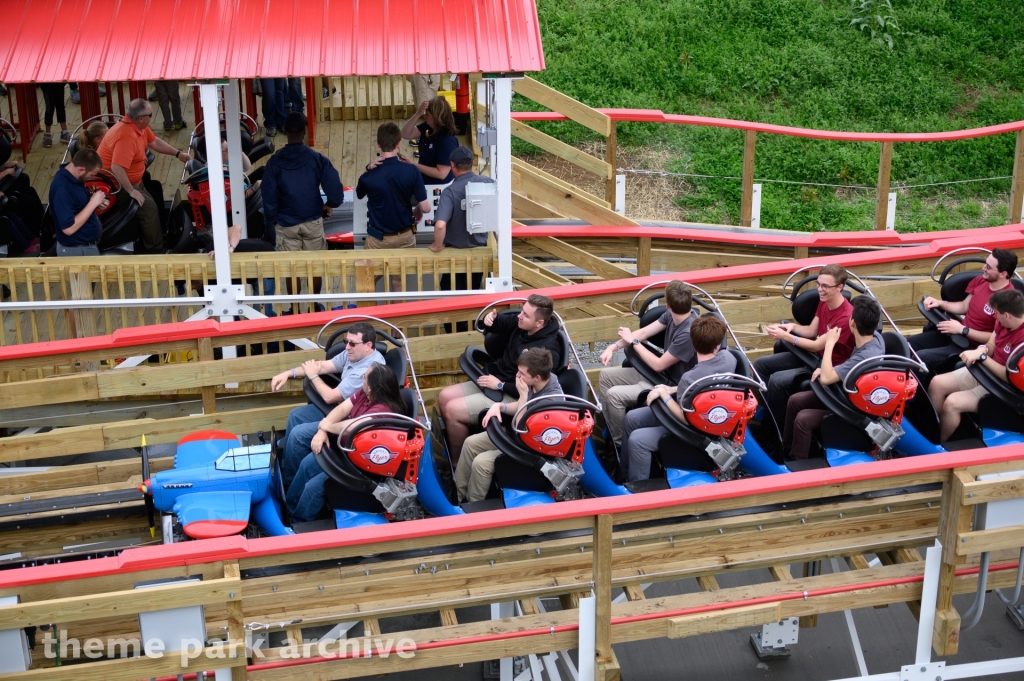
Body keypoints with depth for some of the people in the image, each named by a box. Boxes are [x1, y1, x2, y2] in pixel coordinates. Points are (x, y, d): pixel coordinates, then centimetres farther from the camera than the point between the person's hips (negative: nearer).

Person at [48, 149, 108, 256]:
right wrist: (92, 203, -25)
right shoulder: (62, 189, -28)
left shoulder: (73, 176, 1)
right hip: (76, 250, -9)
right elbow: (69, 228, -30)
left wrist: (95, 203, -3)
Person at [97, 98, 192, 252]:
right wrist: (131, 191, -32)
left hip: (129, 180, 11)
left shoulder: (139, 125, -2)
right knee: (148, 206, -13)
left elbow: (154, 142, 17)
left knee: (156, 200, 14)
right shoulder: (127, 136, -33)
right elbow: (116, 168, -39)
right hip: (116, 184, -11)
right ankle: (155, 250, -2)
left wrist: (177, 153, 14)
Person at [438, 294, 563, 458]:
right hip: (494, 379, 9)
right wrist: (490, 320, -7)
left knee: (452, 410, -17)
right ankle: (453, 447, 18)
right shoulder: (522, 324, -3)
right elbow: (500, 325, 17)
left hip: (511, 396, -9)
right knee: (445, 397, 4)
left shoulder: (548, 350, -27)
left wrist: (500, 385, -19)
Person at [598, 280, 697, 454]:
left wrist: (633, 341, -13)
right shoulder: (671, 315, -7)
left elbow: (658, 365, -24)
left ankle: (620, 444, -1)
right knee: (606, 376, 9)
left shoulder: (689, 333, -32)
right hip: (658, 373, 9)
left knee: (614, 394, -22)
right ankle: (610, 430, 14)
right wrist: (614, 346, -10)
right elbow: (644, 332, 3)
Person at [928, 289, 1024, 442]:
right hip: (985, 371, 9)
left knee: (952, 403, -24)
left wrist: (981, 356, -31)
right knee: (937, 383, -3)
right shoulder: (1003, 322, -3)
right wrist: (982, 350, -17)